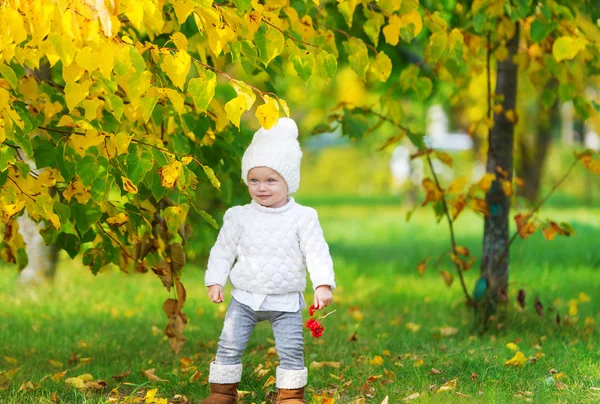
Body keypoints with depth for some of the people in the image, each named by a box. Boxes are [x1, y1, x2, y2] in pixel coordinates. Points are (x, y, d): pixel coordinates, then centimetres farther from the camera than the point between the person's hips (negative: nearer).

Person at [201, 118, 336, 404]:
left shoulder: (302, 218, -7)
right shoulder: (239, 217, -2)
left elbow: (317, 253, -7)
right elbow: (223, 251, 6)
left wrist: (323, 285, -17)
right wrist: (215, 281, -1)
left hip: (286, 301, -1)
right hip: (245, 298, 2)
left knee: (291, 350, -2)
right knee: (229, 346, 1)